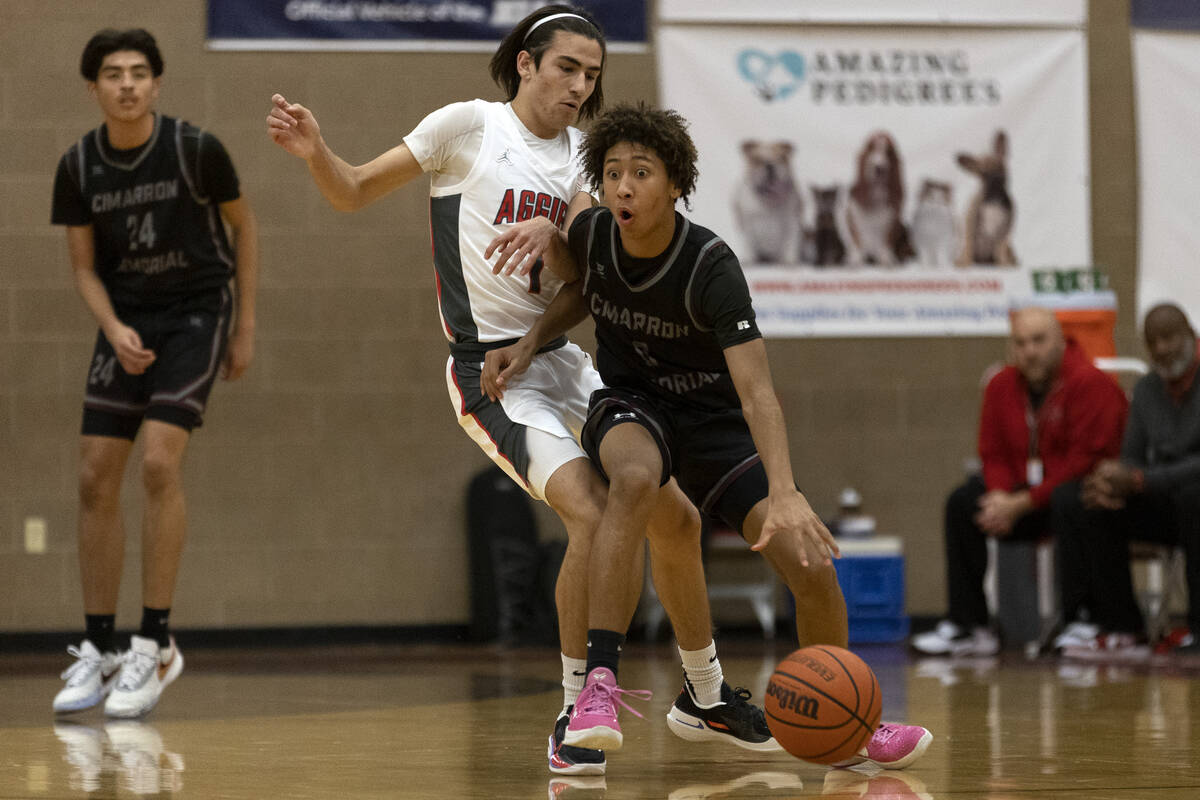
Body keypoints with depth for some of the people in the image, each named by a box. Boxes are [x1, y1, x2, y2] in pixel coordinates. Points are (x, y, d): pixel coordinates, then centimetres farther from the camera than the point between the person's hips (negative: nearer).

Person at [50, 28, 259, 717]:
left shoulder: (196, 149, -13)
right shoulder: (79, 167, -3)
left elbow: (243, 224, 2)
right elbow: (84, 266, 5)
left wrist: (246, 327, 1)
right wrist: (115, 329, -13)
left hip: (196, 313, -4)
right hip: (127, 321, 4)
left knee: (159, 462, -20)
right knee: (97, 479, -1)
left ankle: (157, 644, -12)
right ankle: (100, 649, 11)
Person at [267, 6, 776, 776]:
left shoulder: (579, 155, 10)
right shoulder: (470, 125, -6)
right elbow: (354, 192, -3)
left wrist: (550, 232, -26)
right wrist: (315, 151, -23)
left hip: (565, 358, 7)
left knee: (676, 517, 10)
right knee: (594, 513, -25)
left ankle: (711, 697, 31)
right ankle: (577, 717, -10)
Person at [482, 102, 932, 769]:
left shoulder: (710, 264, -27)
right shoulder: (592, 233, -14)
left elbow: (755, 389, -36)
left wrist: (784, 494, -49)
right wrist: (530, 343, 0)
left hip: (712, 416, -1)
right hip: (629, 403, 1)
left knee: (813, 565, -12)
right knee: (636, 478, -38)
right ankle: (600, 683, -38)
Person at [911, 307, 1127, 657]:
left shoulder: (1091, 384, -15)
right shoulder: (1003, 385, 7)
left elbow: (1083, 462, -21)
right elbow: (994, 454, 11)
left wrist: (1023, 504, -23)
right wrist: (1001, 495, -13)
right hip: (1021, 492, 6)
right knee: (962, 503, -11)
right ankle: (968, 627, -12)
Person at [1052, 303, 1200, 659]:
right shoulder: (1147, 389, 9)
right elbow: (1133, 458, 12)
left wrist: (1138, 480, -29)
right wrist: (1113, 480, -14)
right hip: (1162, 507, 7)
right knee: (1072, 497, -12)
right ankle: (1122, 631, -14)